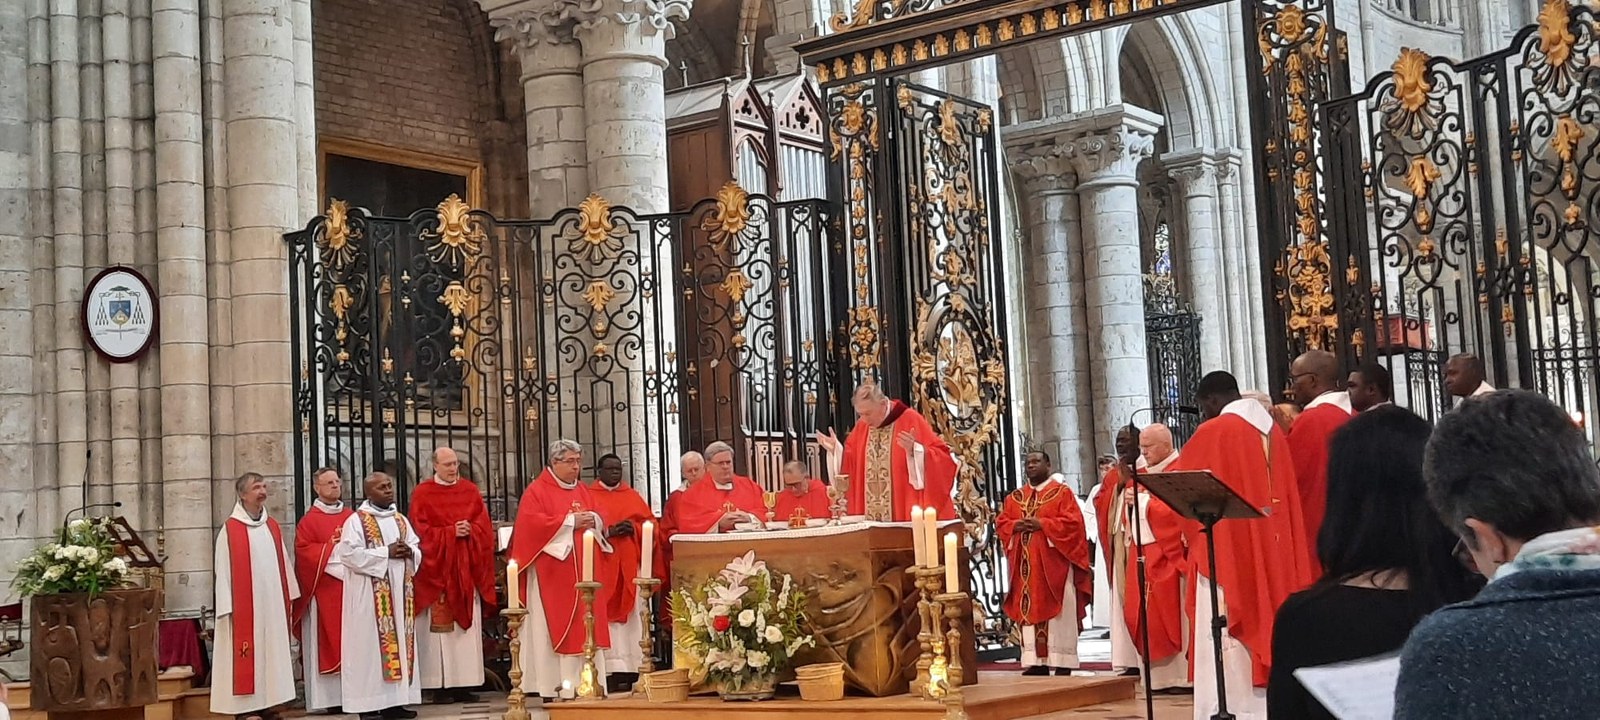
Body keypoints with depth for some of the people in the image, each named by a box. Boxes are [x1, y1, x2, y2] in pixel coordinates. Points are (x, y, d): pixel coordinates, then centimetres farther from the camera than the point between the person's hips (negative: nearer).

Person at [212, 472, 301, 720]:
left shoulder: (273, 527, 10)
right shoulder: (230, 530, -6)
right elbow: (224, 570, -8)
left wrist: (288, 598, 12)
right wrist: (229, 607, -12)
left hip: (272, 603, 6)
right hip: (244, 604, -5)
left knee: (271, 651, 6)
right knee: (246, 652, -4)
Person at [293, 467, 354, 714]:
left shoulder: (352, 517, 13)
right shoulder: (308, 521, 0)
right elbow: (304, 551, -10)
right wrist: (333, 548, -16)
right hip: (325, 591, -4)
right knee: (328, 640, -4)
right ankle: (332, 697, -3)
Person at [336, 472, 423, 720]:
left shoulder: (401, 520, 14)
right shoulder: (356, 521, -5)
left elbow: (418, 549, 17)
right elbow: (348, 553, -16)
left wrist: (409, 552, -8)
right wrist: (386, 552, -17)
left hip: (400, 592, 6)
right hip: (370, 595, -6)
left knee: (400, 642, 6)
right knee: (371, 644, -6)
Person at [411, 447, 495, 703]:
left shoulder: (471, 490, 12)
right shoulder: (422, 493, 1)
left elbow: (484, 525, 8)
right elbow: (421, 531, -6)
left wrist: (469, 531, -12)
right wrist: (451, 532, -15)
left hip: (466, 569, 4)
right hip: (437, 568, -4)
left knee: (468, 623, 2)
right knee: (440, 626, -6)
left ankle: (464, 684, 5)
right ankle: (442, 686, -4)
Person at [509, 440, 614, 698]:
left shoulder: (584, 491, 18)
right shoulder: (537, 490, -1)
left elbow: (601, 523, 17)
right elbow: (532, 523, -15)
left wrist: (594, 521, -7)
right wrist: (570, 521, -14)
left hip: (584, 571, 6)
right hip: (552, 573, -6)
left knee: (586, 626, 3)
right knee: (554, 627, -7)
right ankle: (552, 686, -6)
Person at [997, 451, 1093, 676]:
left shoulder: (1062, 492, 1)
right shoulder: (1015, 497, 16)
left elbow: (1073, 522, -9)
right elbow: (1001, 523, 12)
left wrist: (1042, 524, -17)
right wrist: (1016, 526, -10)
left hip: (1053, 563, -5)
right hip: (1026, 566, 5)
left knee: (1057, 612, -5)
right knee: (1029, 611, 2)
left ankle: (1062, 661, -4)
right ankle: (1037, 661, 5)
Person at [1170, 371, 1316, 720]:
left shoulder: (1212, 432, -9)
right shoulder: (1273, 429, 11)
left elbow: (1177, 480, 0)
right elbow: (1286, 488, 17)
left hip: (1229, 548, -7)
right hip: (1272, 548, 7)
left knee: (1230, 635, -6)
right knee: (1266, 616, 10)